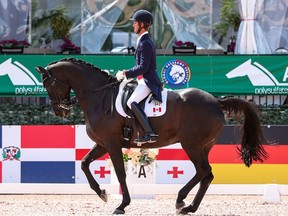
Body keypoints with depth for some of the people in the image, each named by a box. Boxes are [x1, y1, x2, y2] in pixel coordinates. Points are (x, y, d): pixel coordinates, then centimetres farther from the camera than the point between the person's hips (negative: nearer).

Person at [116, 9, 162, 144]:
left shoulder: (145, 43, -16)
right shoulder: (143, 41, 16)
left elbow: (143, 68, -22)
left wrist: (125, 74, -18)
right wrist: (126, 74, 15)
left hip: (148, 81, -11)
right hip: (144, 80, 11)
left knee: (131, 102, -27)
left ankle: (149, 133, -33)